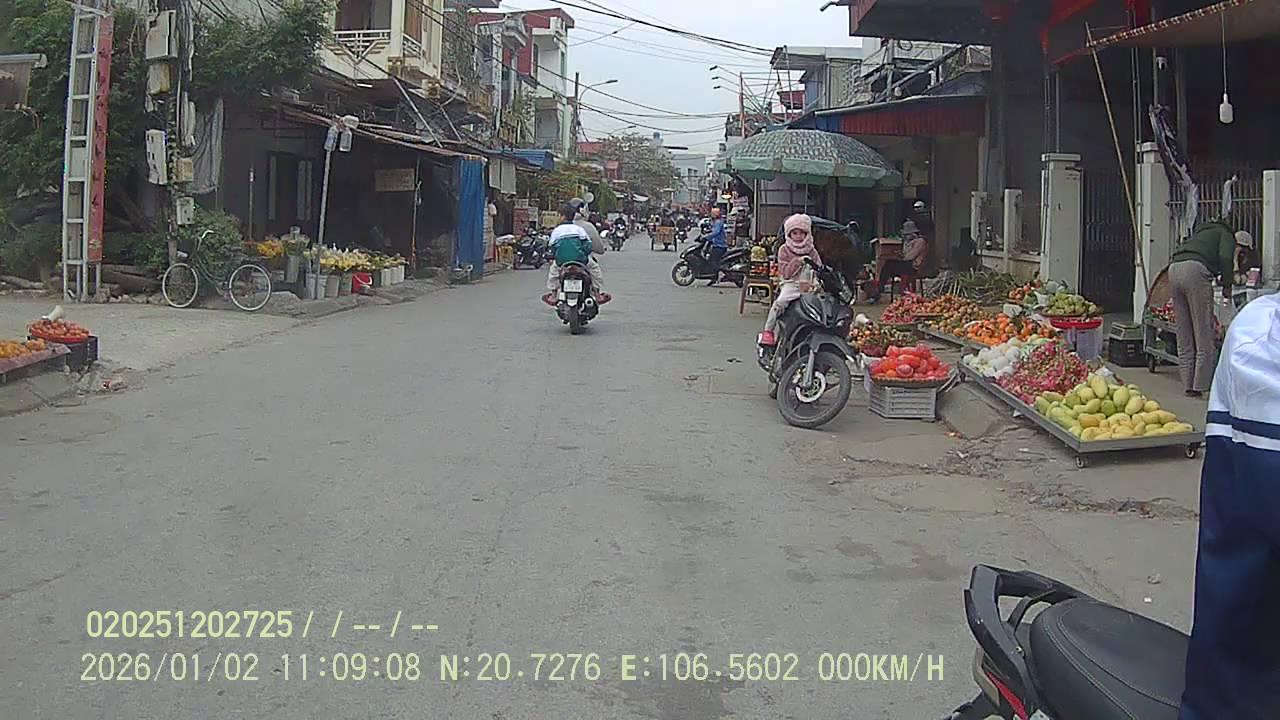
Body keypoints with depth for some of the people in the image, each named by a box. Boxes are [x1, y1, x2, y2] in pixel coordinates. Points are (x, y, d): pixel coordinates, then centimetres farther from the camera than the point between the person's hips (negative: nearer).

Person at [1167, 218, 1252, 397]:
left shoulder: (1204, 233, 37)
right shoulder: (1226, 235, 14)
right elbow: (1226, 258, -7)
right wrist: (1227, 285, 6)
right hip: (1195, 270, -8)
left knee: (1184, 336, 10)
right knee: (1205, 335, -1)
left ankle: (1189, 385, 12)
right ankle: (1200, 385, -1)